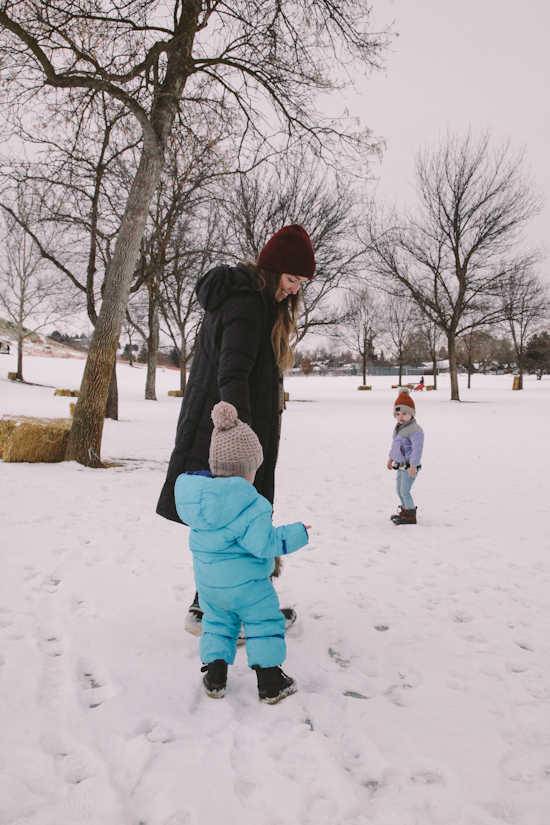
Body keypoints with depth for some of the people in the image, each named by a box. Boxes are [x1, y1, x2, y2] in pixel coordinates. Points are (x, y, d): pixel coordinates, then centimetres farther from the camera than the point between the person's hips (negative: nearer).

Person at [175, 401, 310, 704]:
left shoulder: (196, 494, -5)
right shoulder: (251, 506, -25)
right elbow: (264, 542, -23)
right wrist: (296, 534, -10)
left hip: (207, 582, 6)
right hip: (246, 583, -5)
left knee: (216, 623, 24)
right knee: (265, 624, 11)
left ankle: (215, 677, 24)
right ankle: (270, 683, 15)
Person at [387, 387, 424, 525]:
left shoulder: (415, 430, -20)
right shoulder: (398, 427, 9)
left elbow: (417, 449, -23)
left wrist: (413, 466, -25)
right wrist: (391, 458, 28)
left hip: (410, 467, -9)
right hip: (400, 465, 9)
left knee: (405, 491, -6)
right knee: (399, 490, 17)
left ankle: (411, 516, 6)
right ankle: (405, 510, 34)